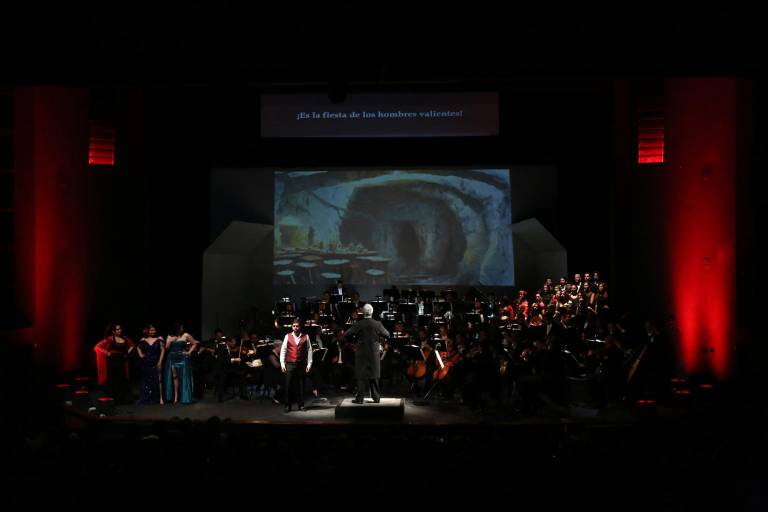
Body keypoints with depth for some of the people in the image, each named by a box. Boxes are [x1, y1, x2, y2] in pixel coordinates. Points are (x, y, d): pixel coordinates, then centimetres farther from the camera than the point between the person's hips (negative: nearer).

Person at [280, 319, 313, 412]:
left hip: (301, 364, 0)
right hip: (290, 364, 0)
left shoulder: (305, 337, 4)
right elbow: (283, 350, 4)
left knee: (301, 385, 5)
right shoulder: (287, 336, 4)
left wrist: (309, 364, 1)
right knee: (288, 385, 0)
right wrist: (282, 363, -1)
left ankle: (301, 405, 14)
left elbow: (309, 350, 5)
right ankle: (287, 406, 8)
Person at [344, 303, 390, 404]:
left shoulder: (358, 324, -10)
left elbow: (346, 334, -10)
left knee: (362, 376, 3)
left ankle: (360, 397, 1)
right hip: (374, 353, 2)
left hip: (361, 353, -2)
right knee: (373, 375, 12)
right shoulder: (377, 324, -6)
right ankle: (376, 397, 15)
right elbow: (387, 335, 3)